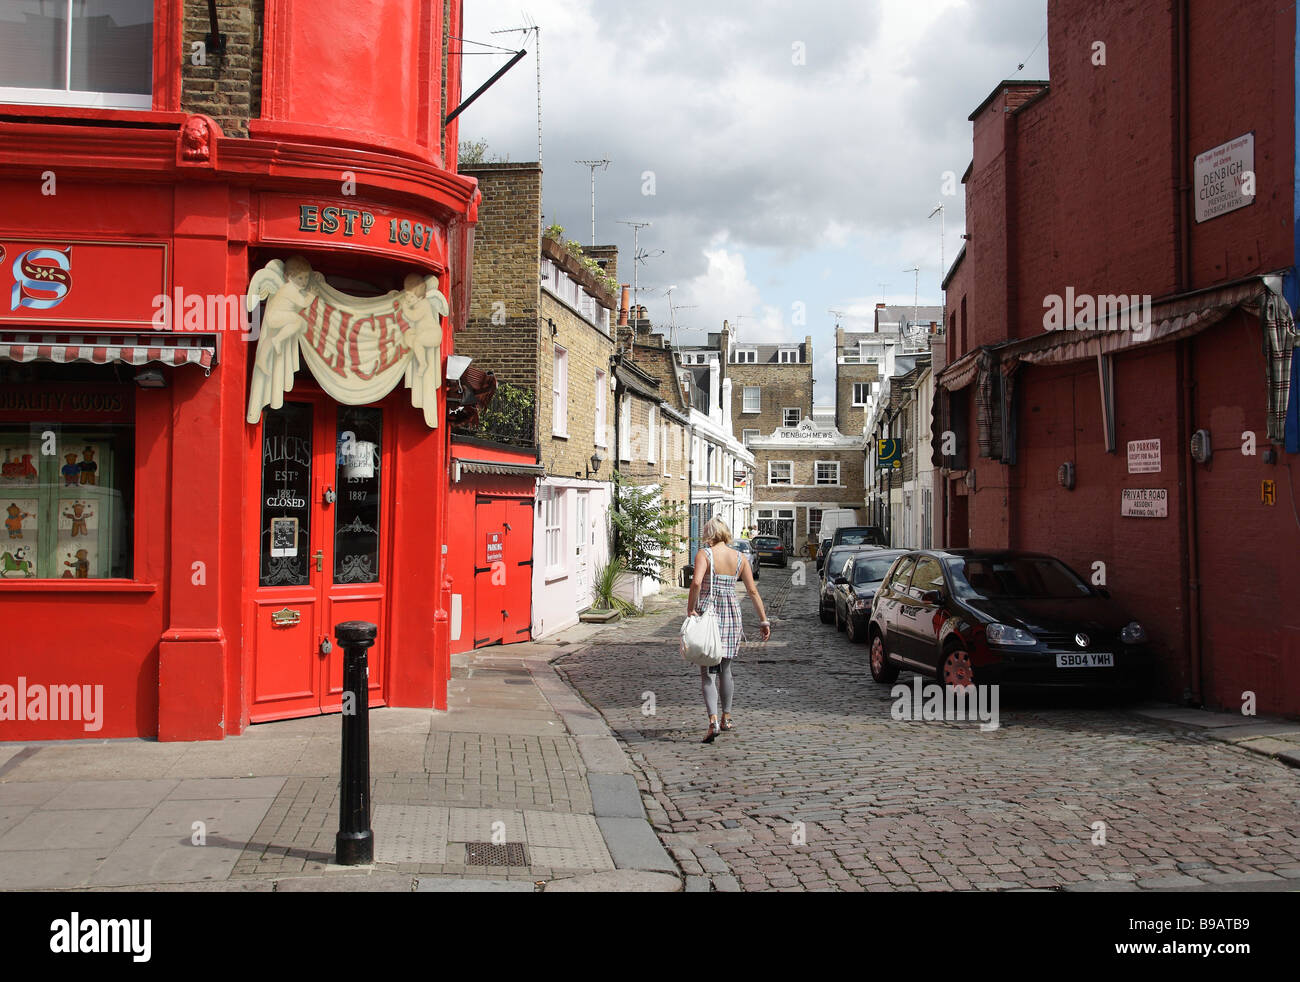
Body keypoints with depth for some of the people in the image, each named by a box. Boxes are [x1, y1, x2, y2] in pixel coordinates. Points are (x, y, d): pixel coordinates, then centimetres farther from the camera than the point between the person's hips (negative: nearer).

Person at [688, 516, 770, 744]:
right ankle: (726, 718, 29)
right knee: (725, 668, 20)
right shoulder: (739, 557, 6)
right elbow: (753, 591, 6)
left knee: (707, 671, -1)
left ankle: (713, 721, -16)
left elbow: (696, 582, -22)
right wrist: (764, 621, 11)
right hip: (731, 613, 4)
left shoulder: (704, 554, -6)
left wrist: (690, 610, -13)